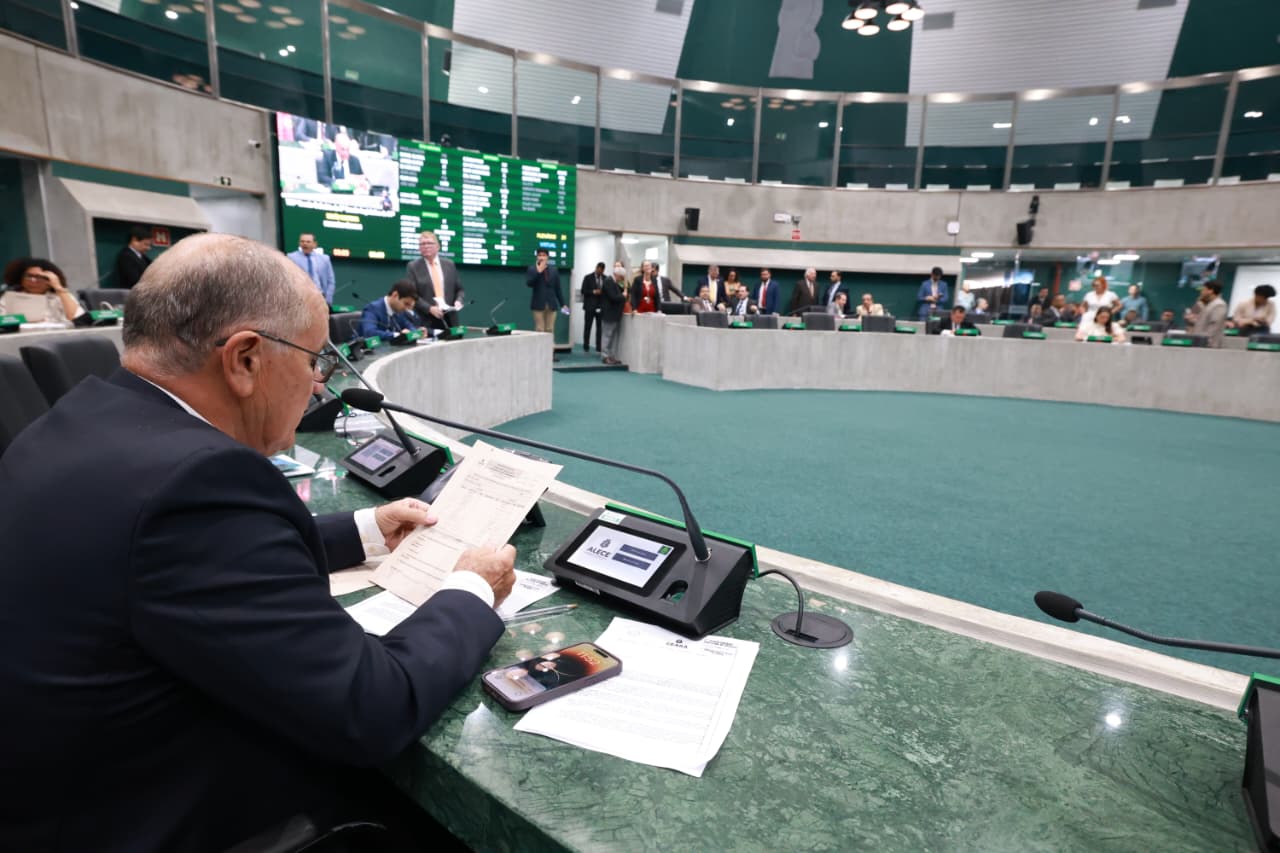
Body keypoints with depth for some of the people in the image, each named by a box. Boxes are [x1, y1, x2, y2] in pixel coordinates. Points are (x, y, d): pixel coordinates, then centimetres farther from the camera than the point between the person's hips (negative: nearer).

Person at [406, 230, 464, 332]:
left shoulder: (449, 264, 13)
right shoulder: (413, 266, 3)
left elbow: (459, 289, 17)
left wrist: (458, 301, -5)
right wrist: (429, 308, -16)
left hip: (450, 319, 3)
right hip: (426, 321, -3)